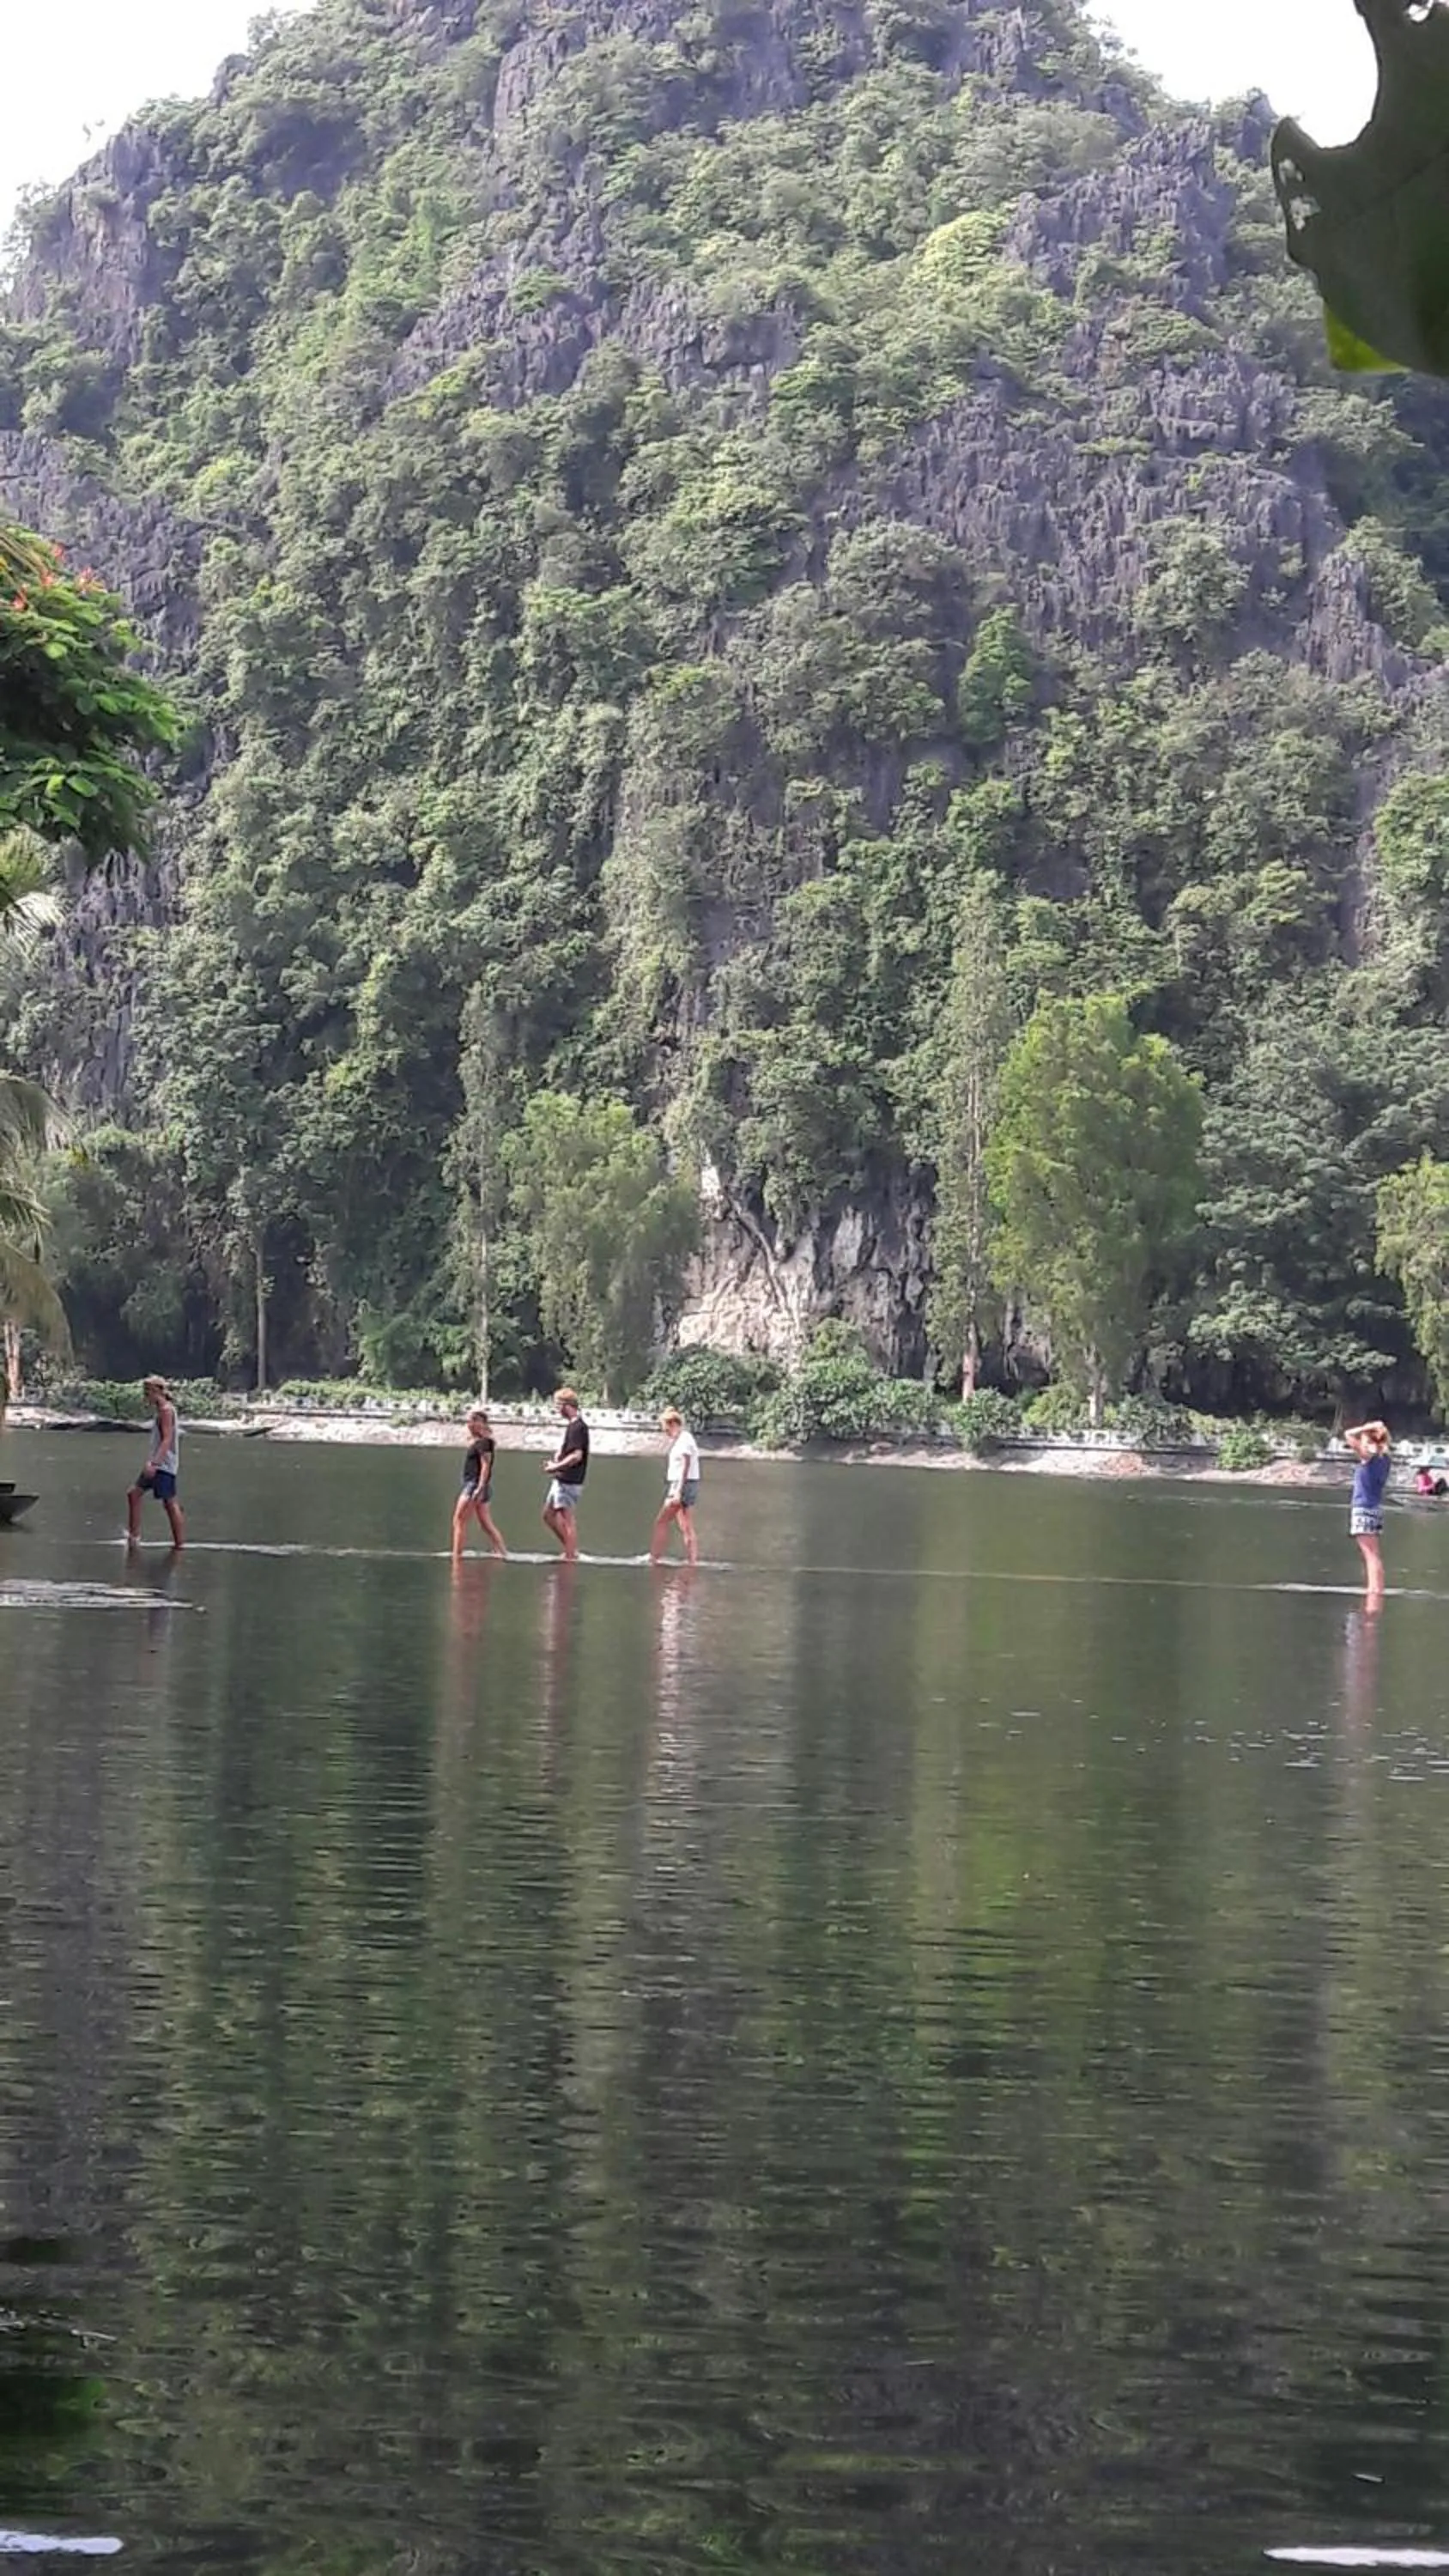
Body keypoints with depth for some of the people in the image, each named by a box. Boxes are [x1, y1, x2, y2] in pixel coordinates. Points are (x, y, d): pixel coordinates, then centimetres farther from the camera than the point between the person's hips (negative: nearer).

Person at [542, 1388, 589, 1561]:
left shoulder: (577, 1427, -17)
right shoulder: (572, 1425, 13)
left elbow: (577, 1455, -26)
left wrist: (557, 1466, -17)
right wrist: (558, 1456, 5)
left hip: (568, 1481, -10)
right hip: (561, 1480, 10)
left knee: (568, 1521, -5)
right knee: (548, 1515, 17)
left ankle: (570, 1557, -1)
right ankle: (570, 1549, 21)